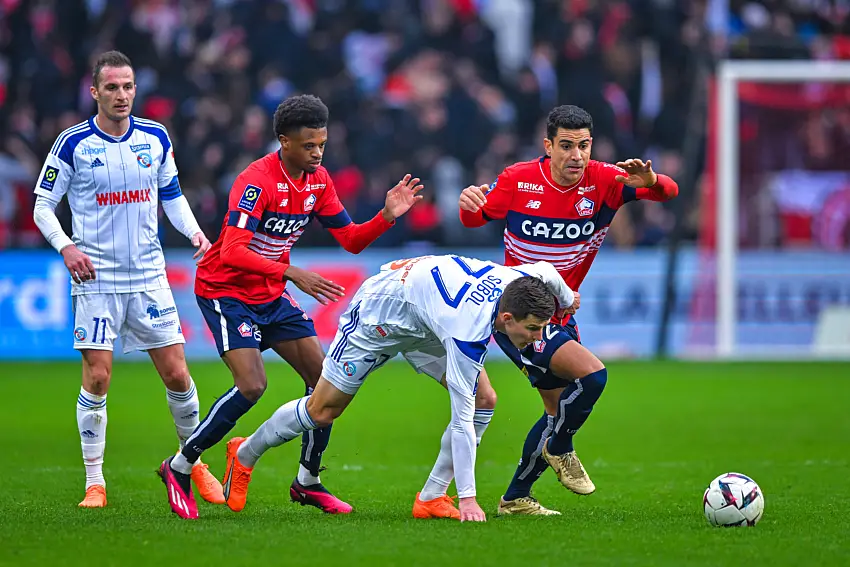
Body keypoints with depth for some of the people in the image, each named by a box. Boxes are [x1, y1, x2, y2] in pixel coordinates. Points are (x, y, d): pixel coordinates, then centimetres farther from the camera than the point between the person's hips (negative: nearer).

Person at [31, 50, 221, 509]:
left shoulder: (156, 138, 4)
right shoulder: (73, 144, -6)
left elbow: (172, 195, 17)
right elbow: (42, 207, 0)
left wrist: (194, 231, 0)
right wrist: (66, 247, -16)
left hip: (149, 276, 3)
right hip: (97, 278, -3)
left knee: (176, 373, 1)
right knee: (97, 377, -8)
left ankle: (194, 463, 20)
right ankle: (95, 483, 1)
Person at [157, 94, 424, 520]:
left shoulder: (318, 180, 0)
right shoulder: (257, 180, -24)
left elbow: (351, 240, 6)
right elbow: (233, 251, -33)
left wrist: (387, 215, -12)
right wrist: (293, 273, -41)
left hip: (271, 294, 8)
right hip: (225, 290, -8)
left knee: (322, 376, 0)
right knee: (251, 386, -21)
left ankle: (308, 481, 14)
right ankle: (180, 468, -5)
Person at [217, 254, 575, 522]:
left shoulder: (520, 281, -26)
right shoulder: (469, 331, -43)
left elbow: (546, 270, 2)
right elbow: (461, 420, -40)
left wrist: (566, 300, 22)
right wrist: (467, 498, -38)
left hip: (422, 321, 7)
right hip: (378, 318, -7)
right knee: (322, 411, 4)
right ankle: (245, 454, 30)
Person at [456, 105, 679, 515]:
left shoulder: (604, 181, -9)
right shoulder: (518, 181, -13)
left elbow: (669, 191, -15)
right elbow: (476, 218, 1)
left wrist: (650, 182, -38)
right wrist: (469, 204, -22)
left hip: (560, 316, 6)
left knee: (560, 412, 16)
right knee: (591, 374, -24)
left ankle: (516, 498, 33)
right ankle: (560, 449, 2)